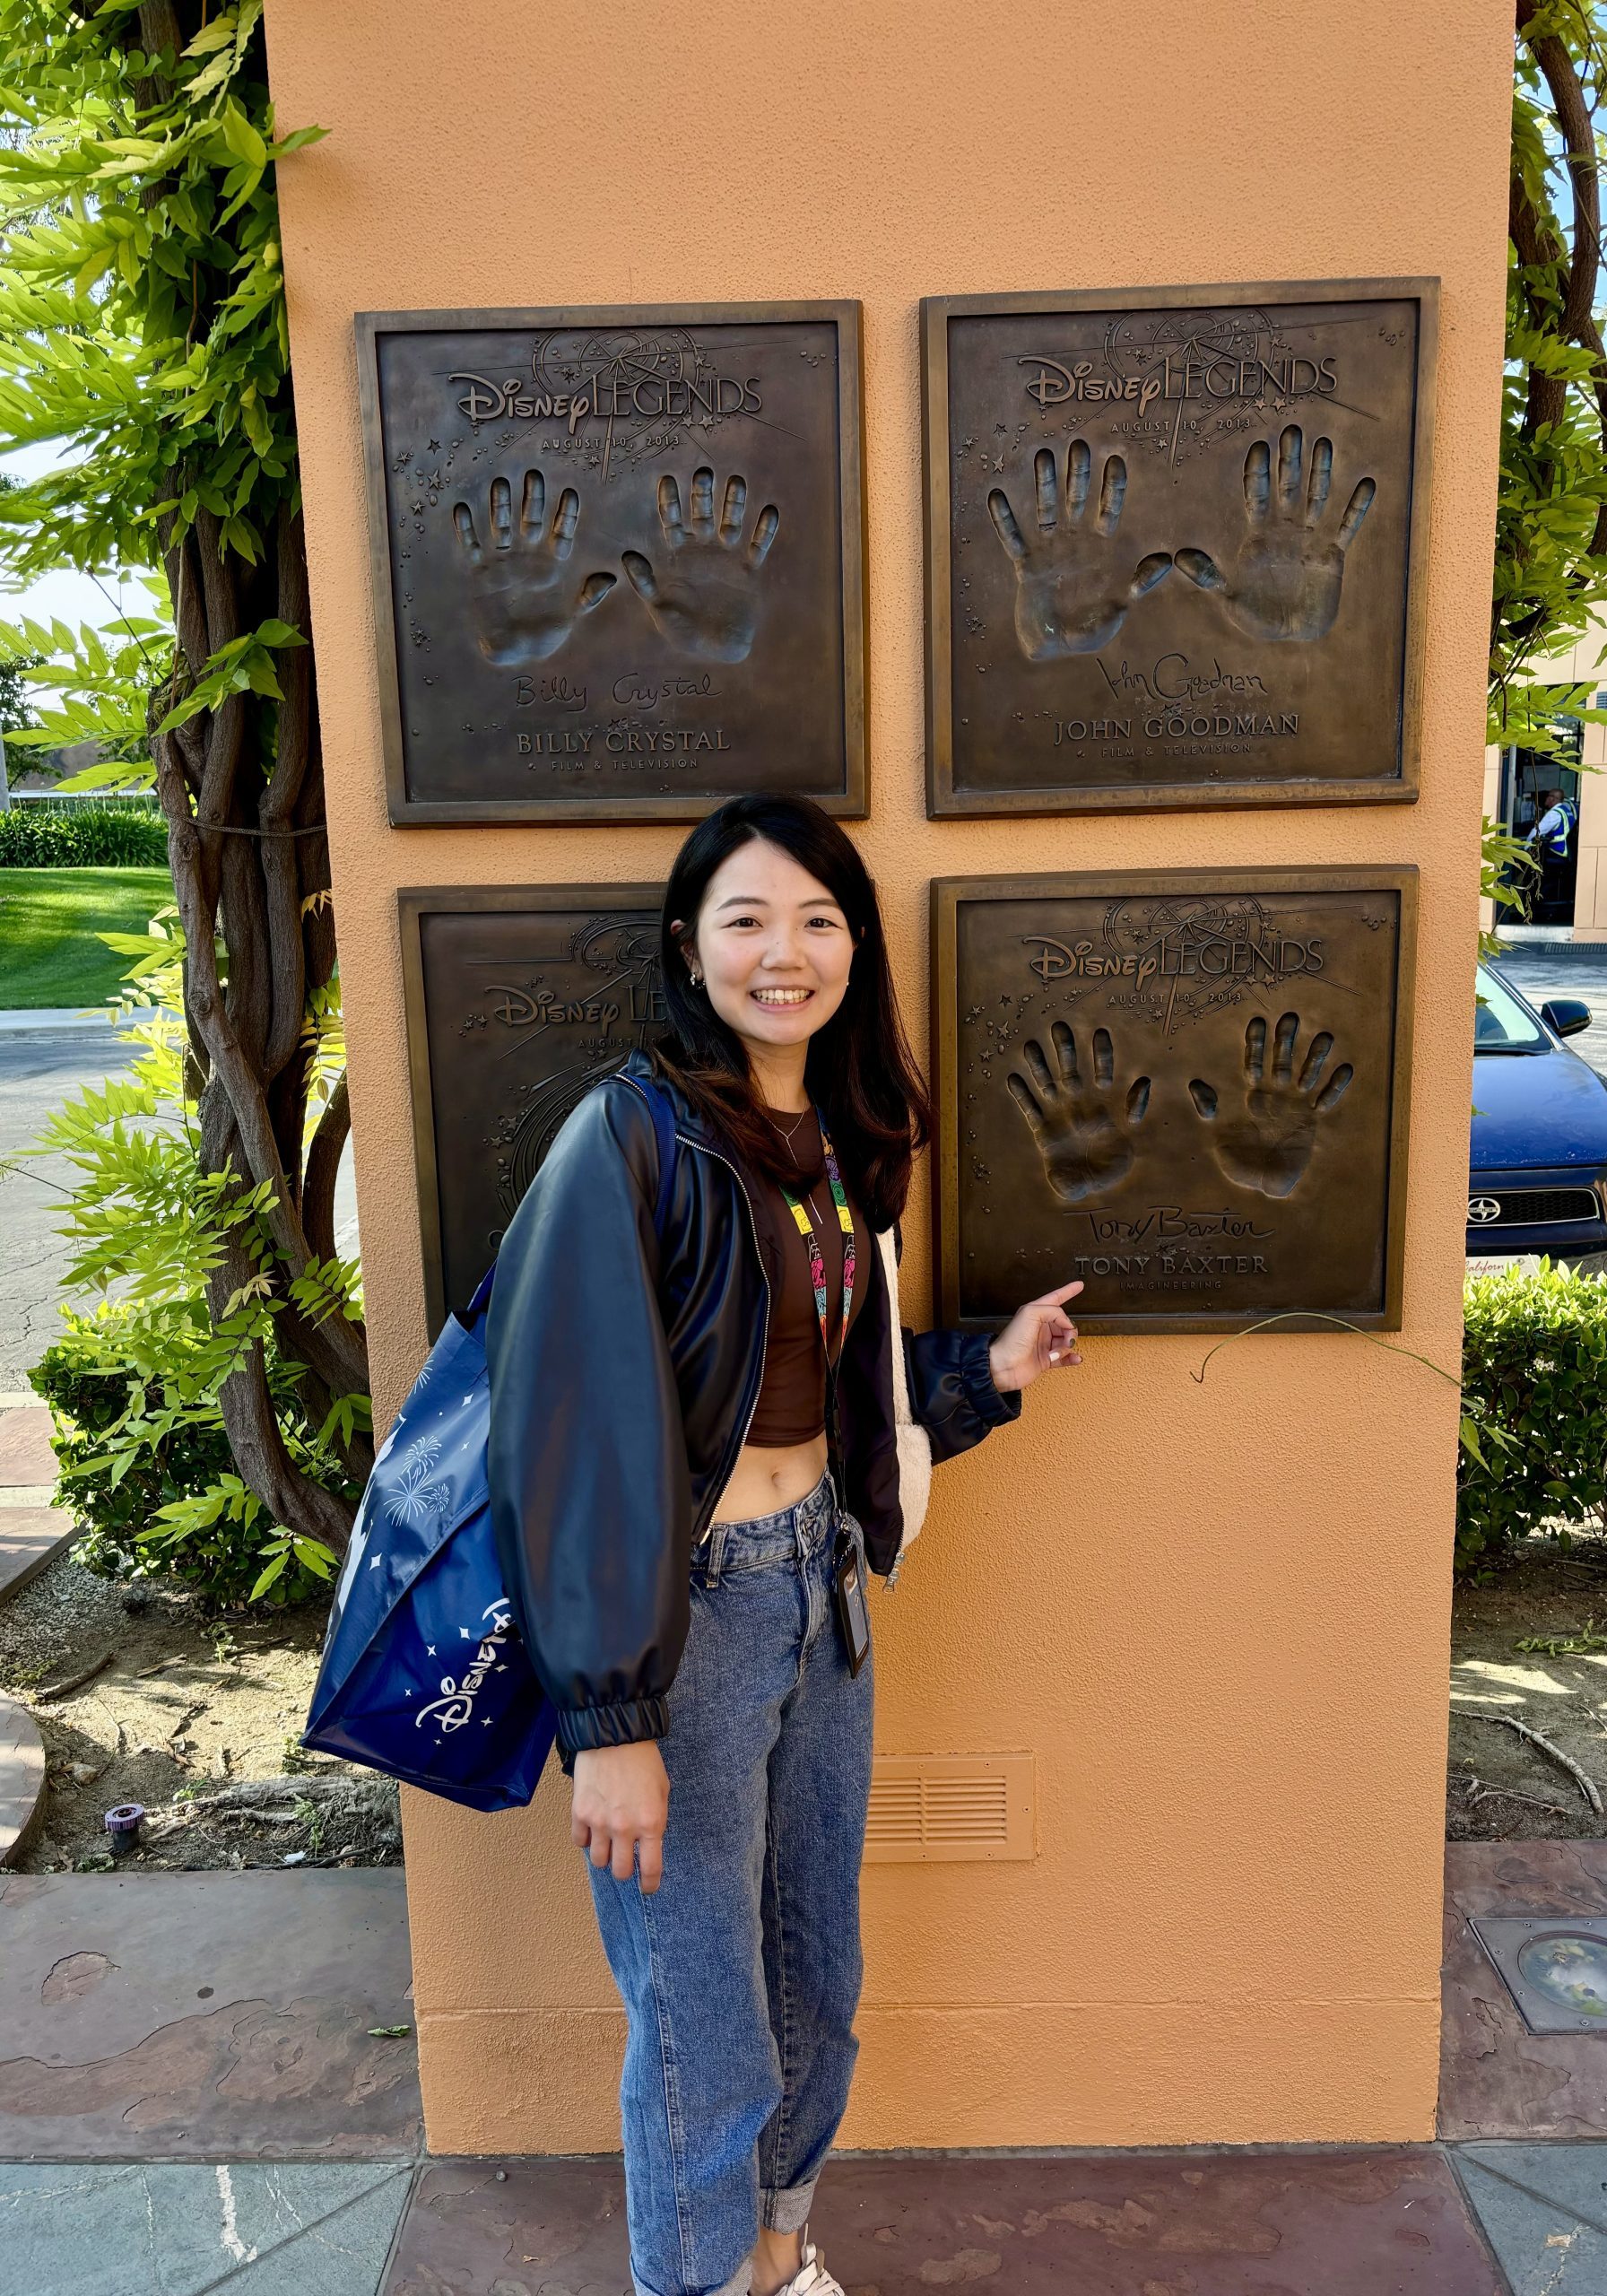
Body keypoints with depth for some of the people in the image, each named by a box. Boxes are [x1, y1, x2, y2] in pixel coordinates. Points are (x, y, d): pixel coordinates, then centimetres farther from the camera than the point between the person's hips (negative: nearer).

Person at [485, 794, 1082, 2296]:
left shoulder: (842, 1141, 5)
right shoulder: (630, 1137, -18)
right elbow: (577, 1435, -19)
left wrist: (987, 1367, 4)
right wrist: (609, 1718, -19)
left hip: (819, 1589, 7)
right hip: (681, 1613, -7)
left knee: (816, 1980, 22)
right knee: (703, 2027, 10)